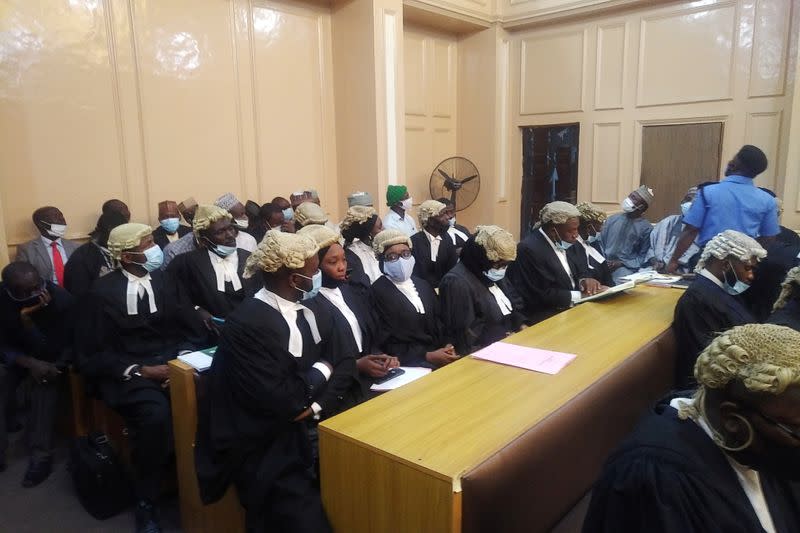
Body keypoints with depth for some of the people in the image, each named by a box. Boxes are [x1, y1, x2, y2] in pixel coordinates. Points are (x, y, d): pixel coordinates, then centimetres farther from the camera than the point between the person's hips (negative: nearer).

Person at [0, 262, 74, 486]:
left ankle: (41, 455, -23)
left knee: (45, 382, -30)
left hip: (51, 355, -2)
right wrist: (30, 363, -30)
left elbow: (51, 350, -27)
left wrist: (27, 319, -39)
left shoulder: (61, 299, -28)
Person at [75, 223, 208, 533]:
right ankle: (146, 504, -11)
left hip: (173, 361, 4)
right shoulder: (102, 292, -4)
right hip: (129, 372, -3)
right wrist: (140, 371, -18)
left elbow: (192, 326, 6)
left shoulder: (164, 280, 8)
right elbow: (91, 355, -6)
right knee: (156, 415, -34)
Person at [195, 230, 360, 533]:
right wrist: (320, 372, -9)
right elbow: (278, 401, -25)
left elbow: (344, 364, 3)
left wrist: (318, 405, -14)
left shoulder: (313, 313, 5)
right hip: (267, 454, -7)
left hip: (311, 431, 7)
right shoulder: (246, 324, -20)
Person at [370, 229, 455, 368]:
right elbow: (387, 344, -10)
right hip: (408, 361, -6)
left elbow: (439, 322, 14)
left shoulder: (423, 285, 14)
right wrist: (428, 356, -16)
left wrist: (447, 346, -6)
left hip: (439, 352, 7)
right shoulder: (377, 292, -7)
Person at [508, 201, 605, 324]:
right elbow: (543, 295, -21)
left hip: (571, 307, 8)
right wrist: (581, 295, -19)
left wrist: (585, 280, -10)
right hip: (546, 317, -8)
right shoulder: (530, 249, -20)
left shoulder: (563, 243, 6)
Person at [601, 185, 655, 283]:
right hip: (604, 265, 3)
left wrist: (621, 263, -11)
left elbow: (644, 258, 1)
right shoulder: (612, 219, 14)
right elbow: (600, 243, 16)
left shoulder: (646, 228, 2)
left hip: (626, 268, -3)